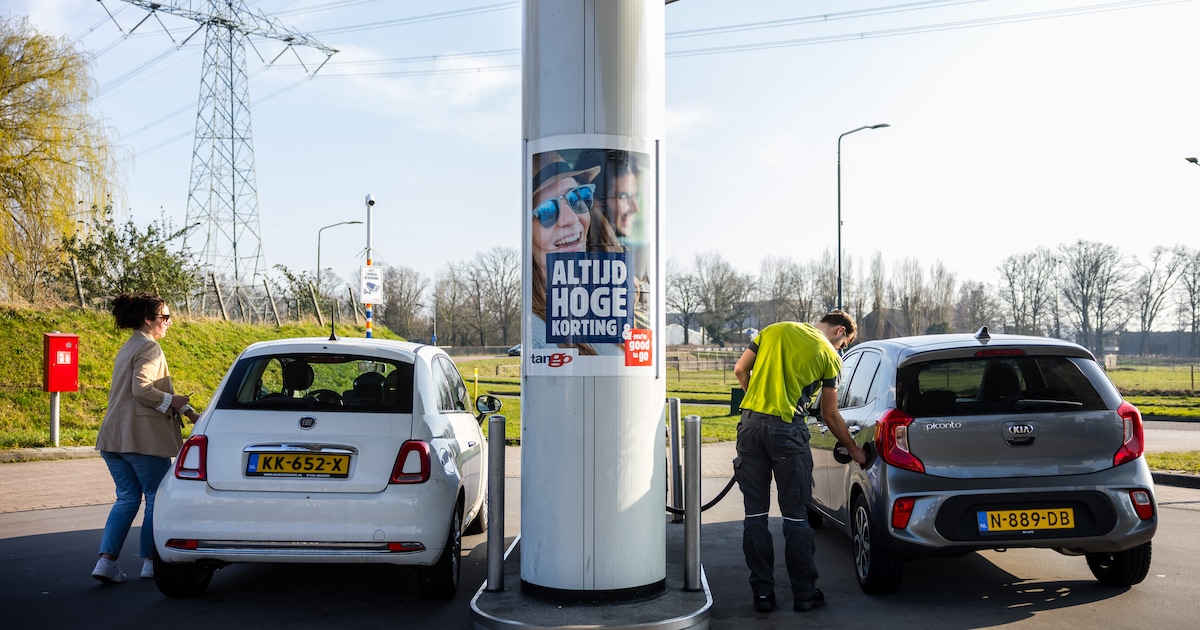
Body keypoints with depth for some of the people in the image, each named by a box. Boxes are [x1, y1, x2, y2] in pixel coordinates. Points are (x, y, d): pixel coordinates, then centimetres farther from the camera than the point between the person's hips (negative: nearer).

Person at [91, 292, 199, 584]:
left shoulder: (129, 347, 21)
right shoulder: (149, 347, -10)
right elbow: (142, 389, -23)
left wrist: (185, 411, 18)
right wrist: (172, 401, -9)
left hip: (114, 437, 9)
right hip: (143, 437, -9)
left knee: (127, 498, 12)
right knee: (156, 498, 4)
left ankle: (106, 560, 3)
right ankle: (150, 561, 11)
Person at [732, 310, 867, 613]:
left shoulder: (773, 330, 15)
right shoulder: (829, 355, 4)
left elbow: (740, 370, 13)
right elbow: (830, 415, 9)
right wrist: (854, 449, 22)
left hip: (751, 424, 4)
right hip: (787, 429, -3)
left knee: (755, 514, 8)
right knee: (795, 516, 8)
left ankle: (762, 594, 13)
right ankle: (804, 593, 16)